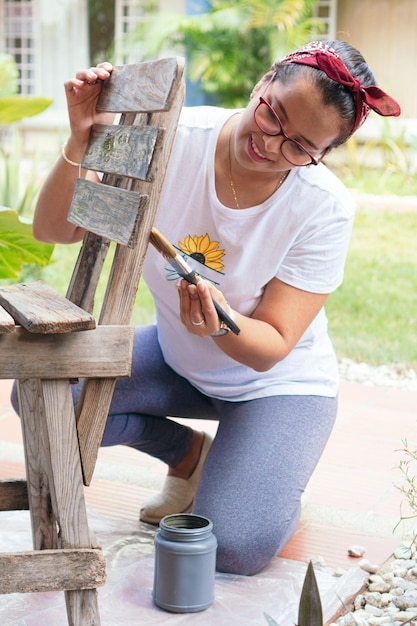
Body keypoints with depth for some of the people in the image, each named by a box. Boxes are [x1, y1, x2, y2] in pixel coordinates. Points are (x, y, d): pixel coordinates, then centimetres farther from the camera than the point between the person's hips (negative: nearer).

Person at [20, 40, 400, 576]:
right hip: (175, 358, 4)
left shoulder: (326, 209, -24)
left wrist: (223, 326, -45)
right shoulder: (172, 140, -20)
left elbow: (272, 347, -22)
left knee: (236, 548, -24)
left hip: (277, 381, -4)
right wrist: (81, 142, -35)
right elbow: (53, 230, -17)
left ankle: (269, 472, 15)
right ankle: (187, 452, 8)